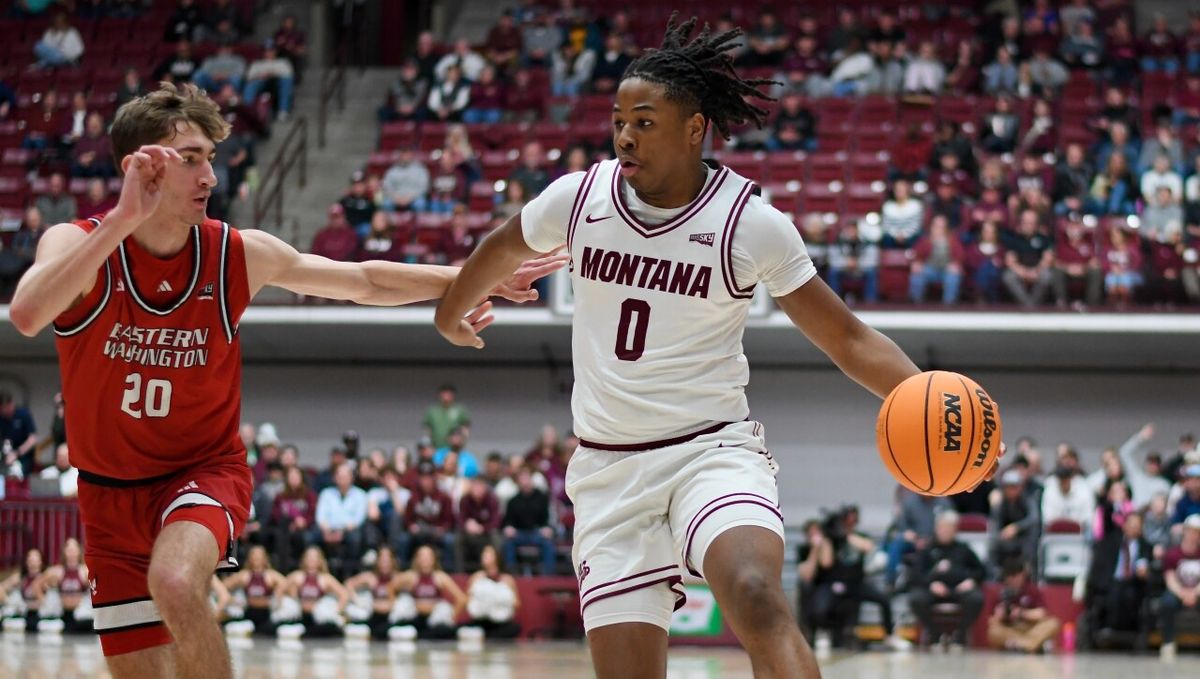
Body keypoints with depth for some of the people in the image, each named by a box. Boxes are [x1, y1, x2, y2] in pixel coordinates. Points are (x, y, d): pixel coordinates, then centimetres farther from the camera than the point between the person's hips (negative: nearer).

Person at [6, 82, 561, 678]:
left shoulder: (239, 254, -9)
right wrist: (125, 218, -43)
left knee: (176, 583, -34)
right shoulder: (78, 244, -15)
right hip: (111, 489, 1)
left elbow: (364, 282, 7)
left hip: (204, 470, -1)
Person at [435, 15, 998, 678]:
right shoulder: (578, 198, -1)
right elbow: (502, 251, 22)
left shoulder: (752, 225, -9)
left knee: (756, 599, -33)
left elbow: (848, 338, -3)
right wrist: (451, 314, 40)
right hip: (608, 469, 3)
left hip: (714, 449, -3)